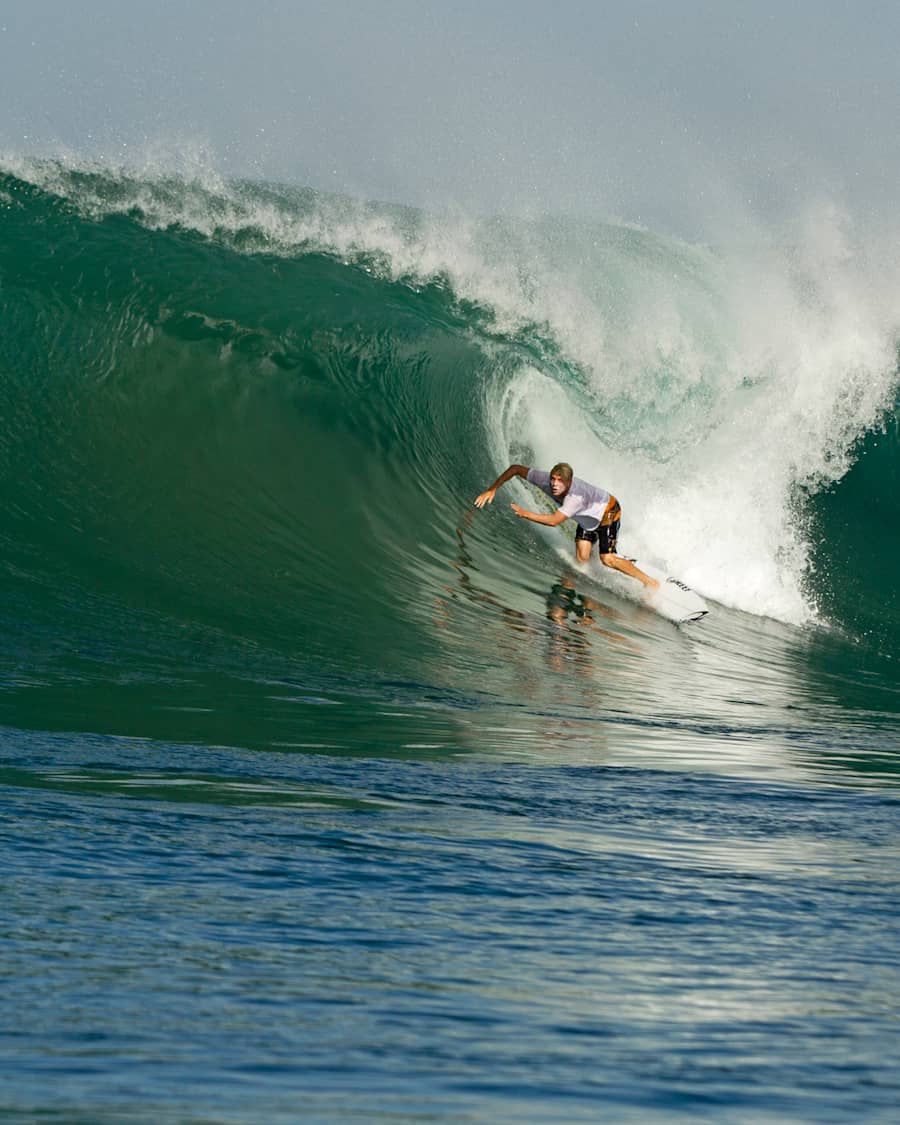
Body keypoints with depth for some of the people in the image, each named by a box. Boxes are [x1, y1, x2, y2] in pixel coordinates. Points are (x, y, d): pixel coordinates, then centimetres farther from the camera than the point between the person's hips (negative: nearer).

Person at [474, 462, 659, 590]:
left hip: (607, 511, -7)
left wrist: (524, 513, -44)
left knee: (608, 559, -14)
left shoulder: (577, 495, -45)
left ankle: (649, 582, 0)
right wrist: (492, 489, -23)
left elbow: (554, 521, -48)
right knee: (582, 557, -10)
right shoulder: (545, 480, -27)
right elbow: (516, 469, -17)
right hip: (587, 517, 7)